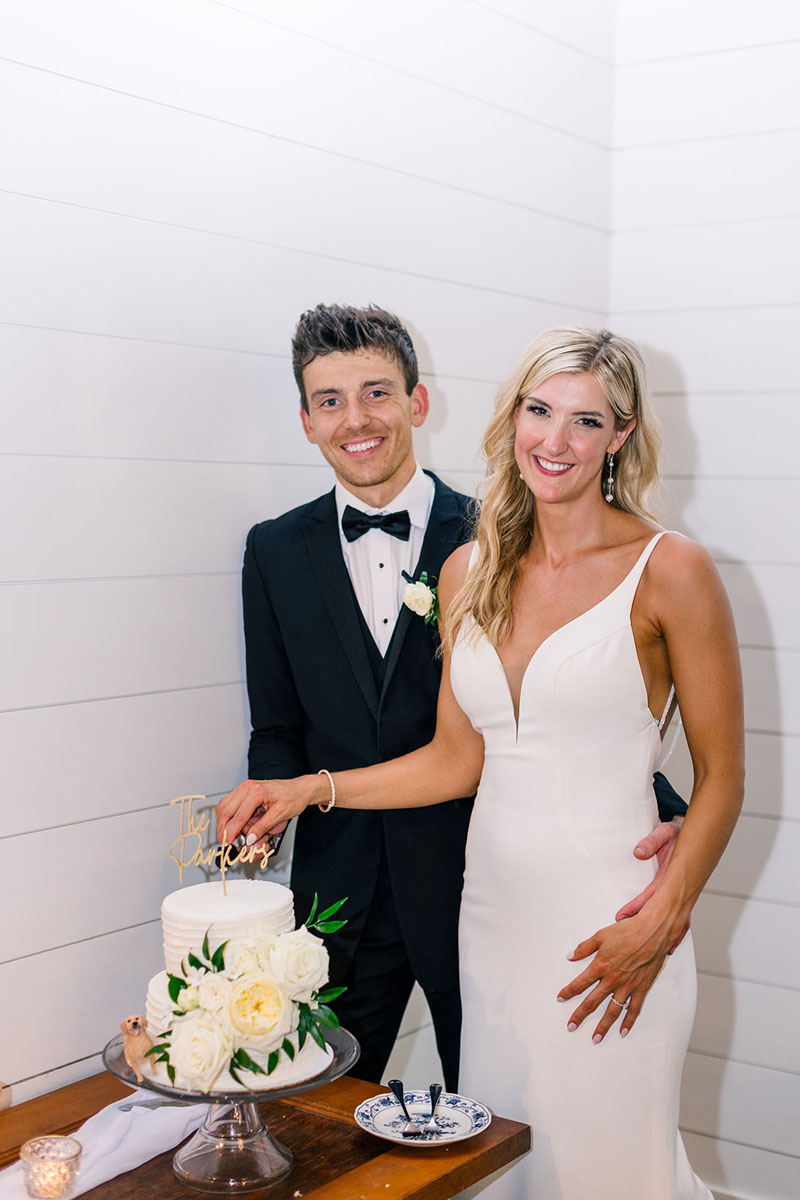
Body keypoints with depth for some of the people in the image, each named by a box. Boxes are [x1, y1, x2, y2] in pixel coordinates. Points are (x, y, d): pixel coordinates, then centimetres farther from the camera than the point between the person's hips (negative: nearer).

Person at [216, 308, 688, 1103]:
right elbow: (279, 728, 8)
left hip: (473, 882, -2)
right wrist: (270, 791, -13)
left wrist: (661, 814, -22)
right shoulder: (277, 552, 3)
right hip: (339, 883, 2)